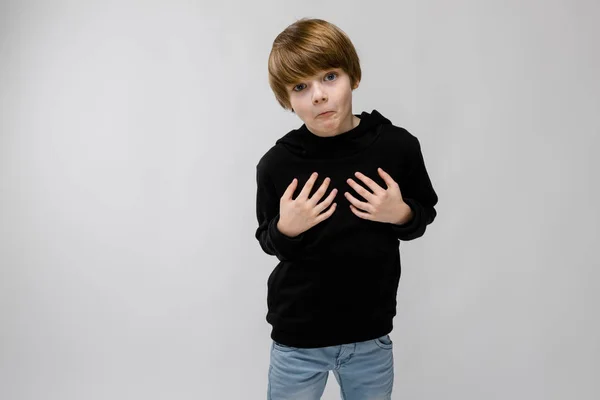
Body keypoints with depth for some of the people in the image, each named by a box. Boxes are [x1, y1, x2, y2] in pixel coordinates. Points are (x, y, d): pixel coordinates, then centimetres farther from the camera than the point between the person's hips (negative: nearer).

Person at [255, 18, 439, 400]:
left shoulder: (397, 145, -11)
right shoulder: (277, 163, -13)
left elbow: (424, 215, 5)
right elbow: (269, 242, 2)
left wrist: (401, 214, -15)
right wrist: (285, 229, -18)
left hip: (372, 334, 1)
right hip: (298, 338, -1)